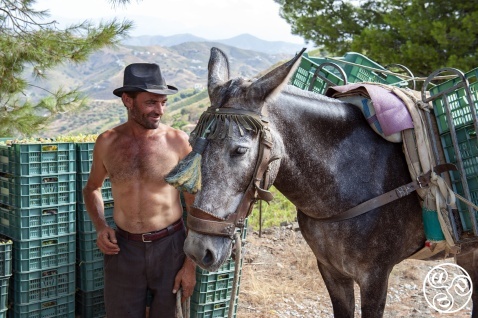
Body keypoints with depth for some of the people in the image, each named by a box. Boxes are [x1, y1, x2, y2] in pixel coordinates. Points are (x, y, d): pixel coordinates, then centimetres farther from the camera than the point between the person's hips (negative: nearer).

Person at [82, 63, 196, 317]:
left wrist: (190, 264, -5)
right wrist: (100, 227, -3)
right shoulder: (107, 142, -3)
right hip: (123, 248, 2)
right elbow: (92, 188, 15)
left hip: (170, 247, -1)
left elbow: (195, 206, -5)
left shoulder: (178, 141, -10)